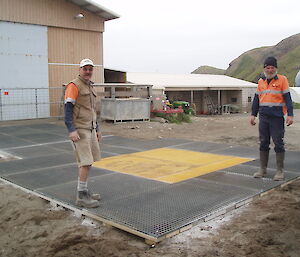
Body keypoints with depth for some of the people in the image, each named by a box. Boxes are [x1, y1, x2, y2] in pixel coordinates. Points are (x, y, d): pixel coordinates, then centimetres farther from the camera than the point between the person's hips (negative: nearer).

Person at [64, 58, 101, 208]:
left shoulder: (90, 87, 18)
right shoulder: (74, 86, -10)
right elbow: (68, 108, -17)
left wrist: (97, 130, 22)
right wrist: (71, 130, -26)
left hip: (90, 129, 9)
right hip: (79, 130, -9)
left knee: (88, 162, 11)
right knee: (86, 162, -11)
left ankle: (83, 191, 22)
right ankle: (81, 197, -3)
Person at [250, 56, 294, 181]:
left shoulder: (282, 80, -1)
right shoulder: (261, 81, 12)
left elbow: (287, 98, -5)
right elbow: (256, 99, 16)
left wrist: (290, 115, -12)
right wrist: (253, 114, 11)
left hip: (277, 118, -4)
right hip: (263, 117, 5)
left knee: (278, 143, -1)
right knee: (263, 143, 9)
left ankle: (280, 171, 7)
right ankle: (263, 169, 18)